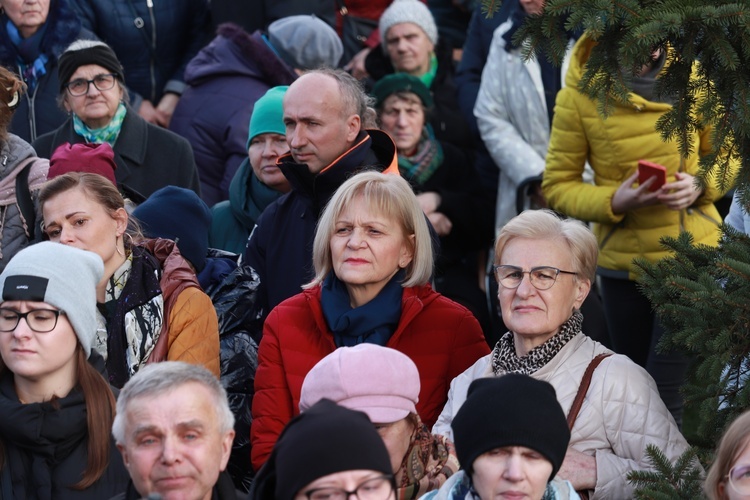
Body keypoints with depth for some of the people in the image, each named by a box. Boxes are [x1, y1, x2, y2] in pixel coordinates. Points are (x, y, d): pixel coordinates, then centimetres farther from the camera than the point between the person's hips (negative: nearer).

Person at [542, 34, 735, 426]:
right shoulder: (578, 95, -9)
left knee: (664, 396, -9)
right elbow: (556, 186, -4)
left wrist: (700, 184, -13)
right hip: (621, 263, 1)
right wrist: (614, 202, -22)